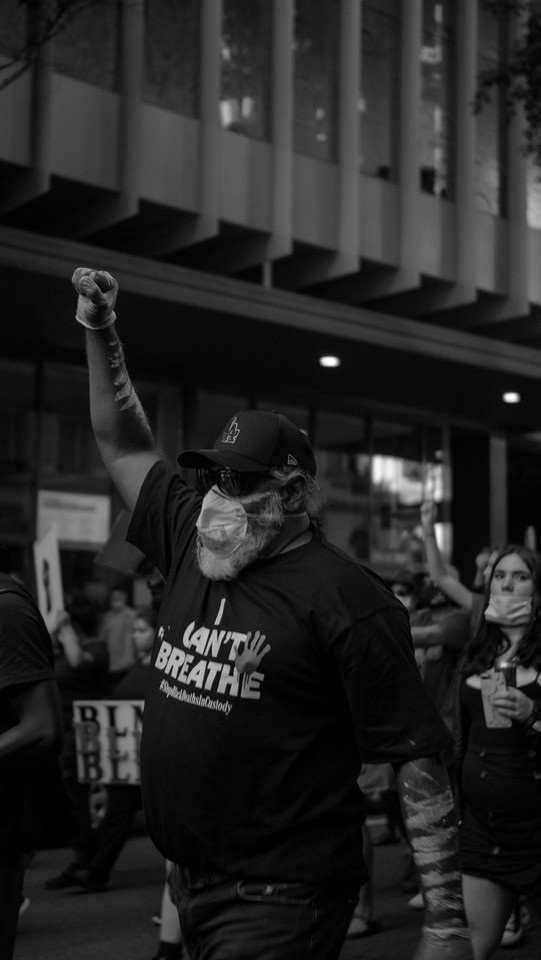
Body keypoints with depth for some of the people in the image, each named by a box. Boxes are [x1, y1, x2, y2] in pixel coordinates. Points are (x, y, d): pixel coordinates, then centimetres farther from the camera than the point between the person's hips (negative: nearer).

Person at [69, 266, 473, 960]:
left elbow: (418, 760, -17)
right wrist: (101, 331, 9)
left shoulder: (345, 597, -15)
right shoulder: (192, 546, 5)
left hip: (280, 901, -7)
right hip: (189, 880, 7)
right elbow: (125, 446, 16)